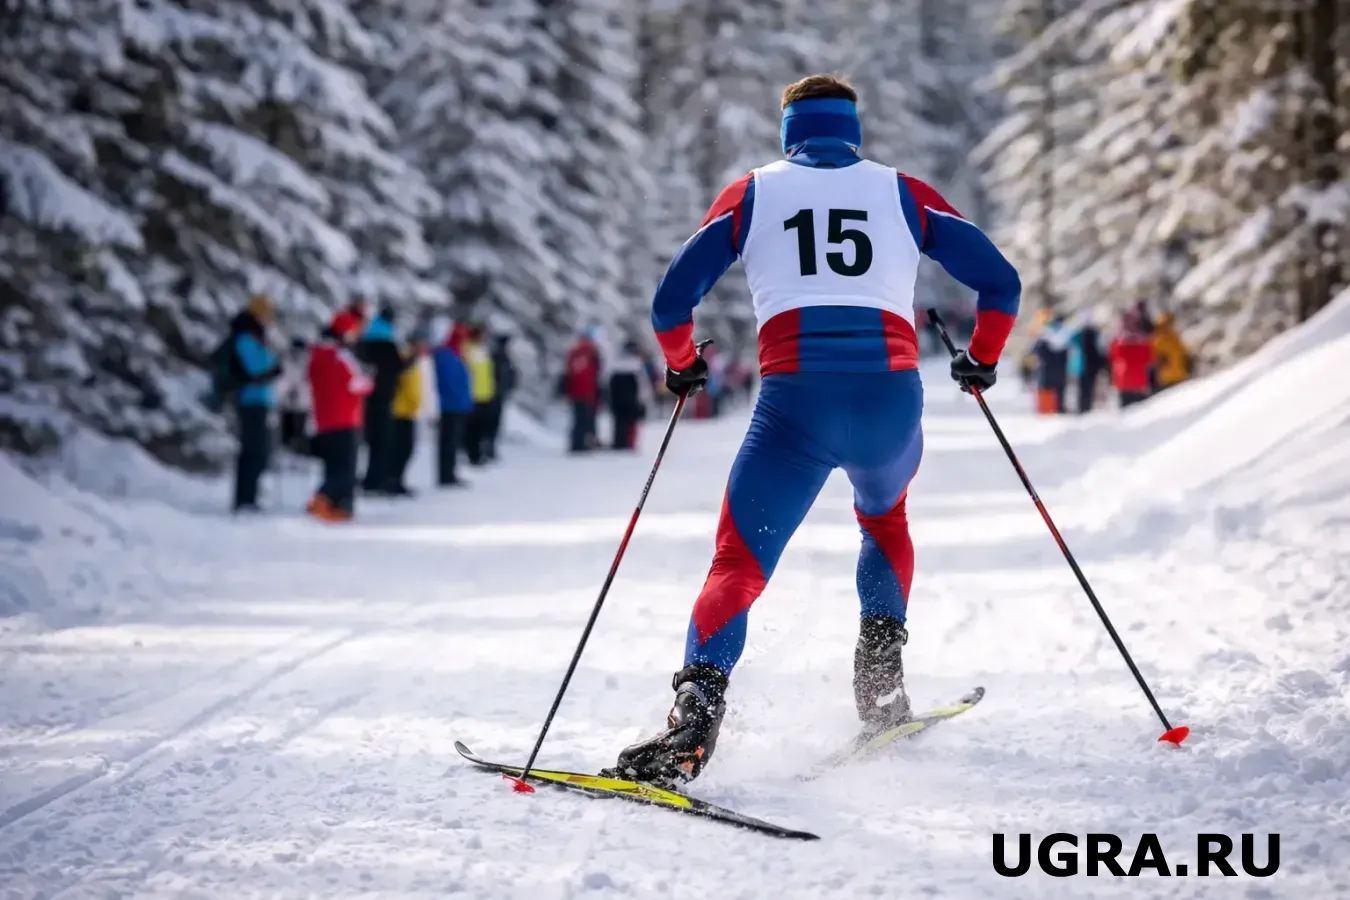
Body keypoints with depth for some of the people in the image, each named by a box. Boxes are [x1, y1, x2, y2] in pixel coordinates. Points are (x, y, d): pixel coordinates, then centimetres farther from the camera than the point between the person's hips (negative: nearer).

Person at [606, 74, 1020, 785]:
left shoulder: (751, 194, 16)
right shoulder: (903, 193, 18)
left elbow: (671, 301, 10)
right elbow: (1000, 282, 15)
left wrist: (681, 365, 30)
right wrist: (982, 359, 33)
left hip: (795, 402, -2)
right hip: (892, 398, 2)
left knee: (738, 565, 2)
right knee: (885, 518, 33)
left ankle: (696, 710, -22)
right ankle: (879, 672, 17)